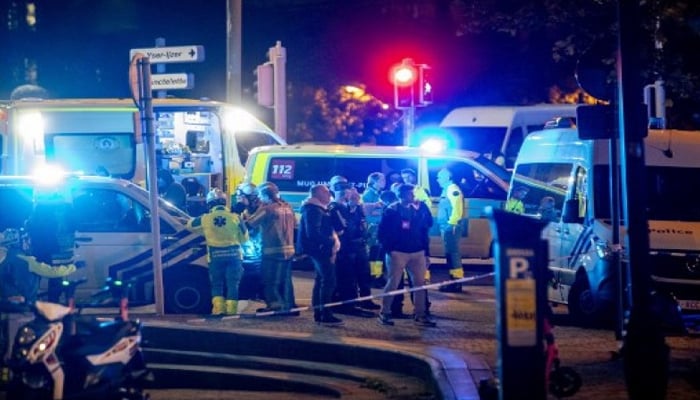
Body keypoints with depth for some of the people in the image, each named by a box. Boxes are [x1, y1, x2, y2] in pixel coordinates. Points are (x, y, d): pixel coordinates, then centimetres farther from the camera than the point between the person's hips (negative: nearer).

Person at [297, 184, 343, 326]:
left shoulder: (320, 209, 18)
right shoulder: (313, 209, -15)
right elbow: (313, 233, -24)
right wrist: (331, 242, -19)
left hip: (322, 249, 11)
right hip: (319, 249, -11)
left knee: (321, 280, 13)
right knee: (329, 281, -12)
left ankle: (319, 313, 17)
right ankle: (325, 315, -13)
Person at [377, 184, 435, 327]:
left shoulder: (417, 209, 7)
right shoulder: (392, 210, -6)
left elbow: (428, 223, 7)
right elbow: (382, 231, -6)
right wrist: (389, 248, -9)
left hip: (417, 252, 5)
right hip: (397, 253, -5)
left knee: (420, 283, 4)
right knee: (393, 283, 0)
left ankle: (419, 315, 12)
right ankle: (384, 313, 9)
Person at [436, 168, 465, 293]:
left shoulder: (453, 189, -11)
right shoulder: (447, 189, 21)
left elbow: (457, 208, -21)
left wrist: (452, 223, -23)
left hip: (451, 227, -10)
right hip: (446, 226, 10)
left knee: (453, 252, -10)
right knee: (450, 253, 11)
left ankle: (456, 282, -9)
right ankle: (454, 280, 15)